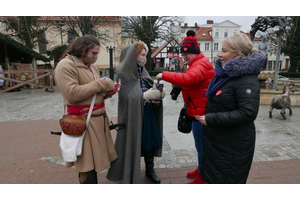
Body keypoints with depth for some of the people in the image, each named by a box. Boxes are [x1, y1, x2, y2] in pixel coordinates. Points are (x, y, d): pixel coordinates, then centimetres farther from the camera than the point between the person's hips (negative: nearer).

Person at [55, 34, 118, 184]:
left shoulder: (91, 66, 17)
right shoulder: (66, 65, -11)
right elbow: (72, 94, -23)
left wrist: (106, 92, 2)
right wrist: (100, 84, -17)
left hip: (98, 119, 8)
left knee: (94, 162, 17)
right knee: (87, 165, 2)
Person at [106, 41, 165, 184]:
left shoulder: (142, 72, 11)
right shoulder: (125, 73, -11)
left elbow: (149, 90, 13)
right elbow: (127, 97, -19)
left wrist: (158, 93, -7)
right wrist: (146, 95, -25)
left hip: (149, 114, 7)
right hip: (134, 115, -7)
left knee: (150, 141, 14)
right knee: (132, 143, 5)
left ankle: (150, 170, 35)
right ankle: (130, 175, 26)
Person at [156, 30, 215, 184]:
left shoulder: (201, 64, -19)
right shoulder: (197, 63, 15)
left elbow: (189, 78, -38)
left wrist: (164, 75, -31)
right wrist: (177, 84, -1)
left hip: (201, 111, -10)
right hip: (198, 110, 10)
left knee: (201, 145, 3)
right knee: (201, 144, 21)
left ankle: (202, 178, 20)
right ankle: (201, 170, 39)